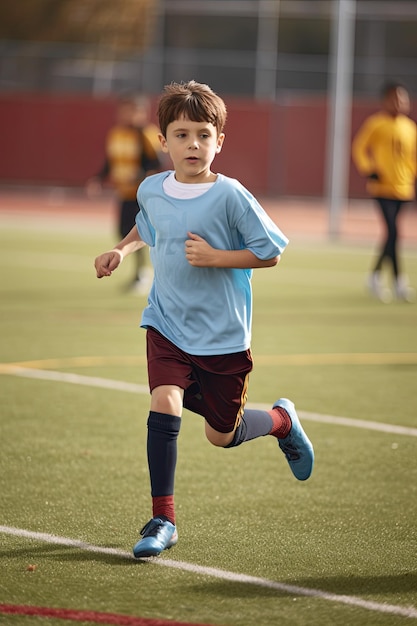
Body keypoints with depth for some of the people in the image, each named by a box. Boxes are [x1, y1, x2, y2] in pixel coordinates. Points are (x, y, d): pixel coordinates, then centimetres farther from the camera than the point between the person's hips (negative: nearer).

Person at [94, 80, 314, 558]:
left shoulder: (230, 196, -16)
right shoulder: (150, 191, -1)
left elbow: (270, 253, -10)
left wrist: (216, 257, -21)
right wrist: (122, 250, 5)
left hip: (223, 334, -2)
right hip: (167, 324, 3)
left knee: (222, 435, 10)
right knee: (165, 404, -20)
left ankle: (281, 420, 44)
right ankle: (162, 519, -11)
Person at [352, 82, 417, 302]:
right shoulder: (375, 124, -7)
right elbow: (358, 148, -6)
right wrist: (368, 170, -13)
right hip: (383, 187, -6)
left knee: (391, 234, 10)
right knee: (393, 232, -14)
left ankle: (376, 276, 25)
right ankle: (399, 282, -10)